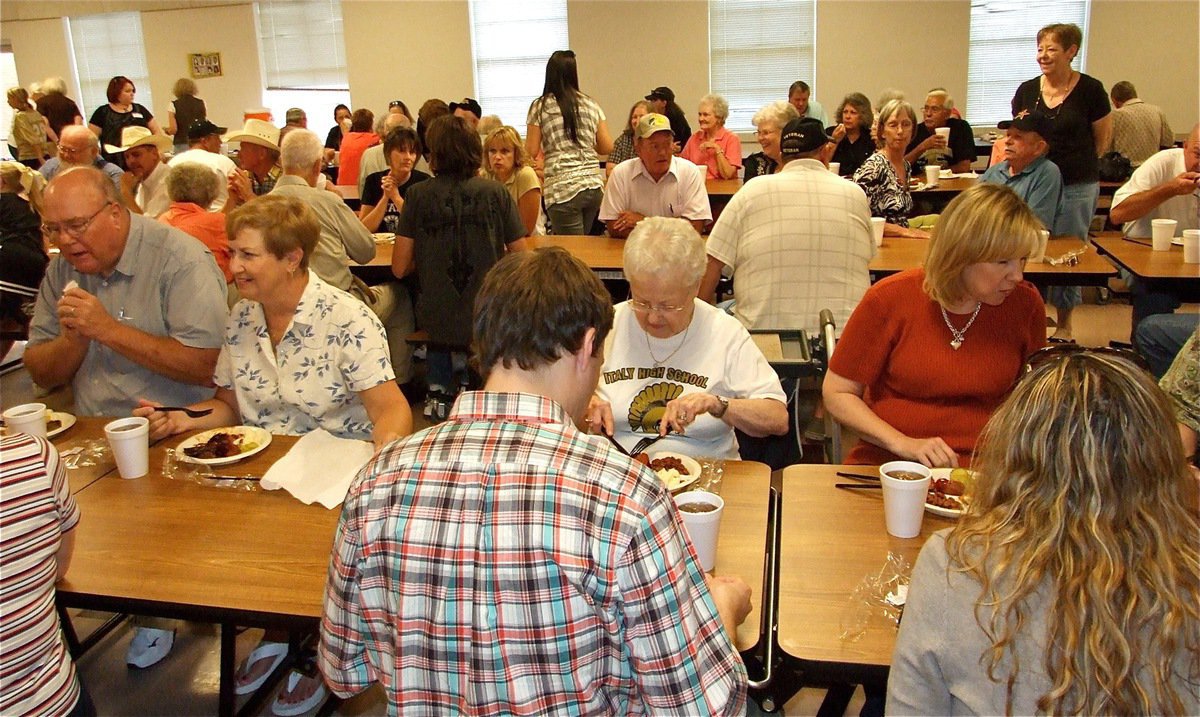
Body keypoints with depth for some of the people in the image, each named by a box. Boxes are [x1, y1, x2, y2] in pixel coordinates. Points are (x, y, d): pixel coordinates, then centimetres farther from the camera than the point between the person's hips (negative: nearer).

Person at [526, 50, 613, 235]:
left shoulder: (540, 107, 0)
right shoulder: (591, 105, 10)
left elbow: (531, 151, -1)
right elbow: (606, 147, 10)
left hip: (562, 188, -4)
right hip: (594, 186, 4)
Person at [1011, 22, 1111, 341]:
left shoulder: (1090, 90, -6)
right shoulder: (1027, 91, 4)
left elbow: (1102, 141, 3)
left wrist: (1075, 165, 6)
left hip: (1077, 187, -3)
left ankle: (1064, 323, 18)